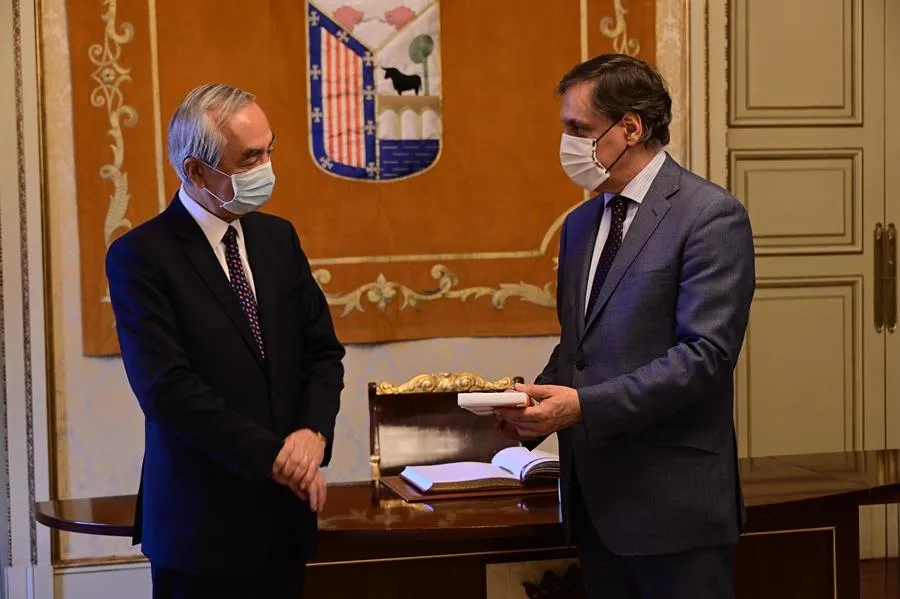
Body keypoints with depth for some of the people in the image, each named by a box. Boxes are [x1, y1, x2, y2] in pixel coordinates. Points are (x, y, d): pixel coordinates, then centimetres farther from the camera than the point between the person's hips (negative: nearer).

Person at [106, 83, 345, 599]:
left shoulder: (278, 237, 9)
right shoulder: (141, 257, -10)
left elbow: (323, 351, 9)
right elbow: (166, 388, -18)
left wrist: (314, 431, -9)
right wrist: (272, 456, -18)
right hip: (205, 524, -5)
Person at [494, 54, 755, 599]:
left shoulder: (712, 216, -10)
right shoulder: (581, 223, 15)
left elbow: (705, 354, -18)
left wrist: (584, 405, -22)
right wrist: (539, 405, 1)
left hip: (672, 501, -7)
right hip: (594, 494, 7)